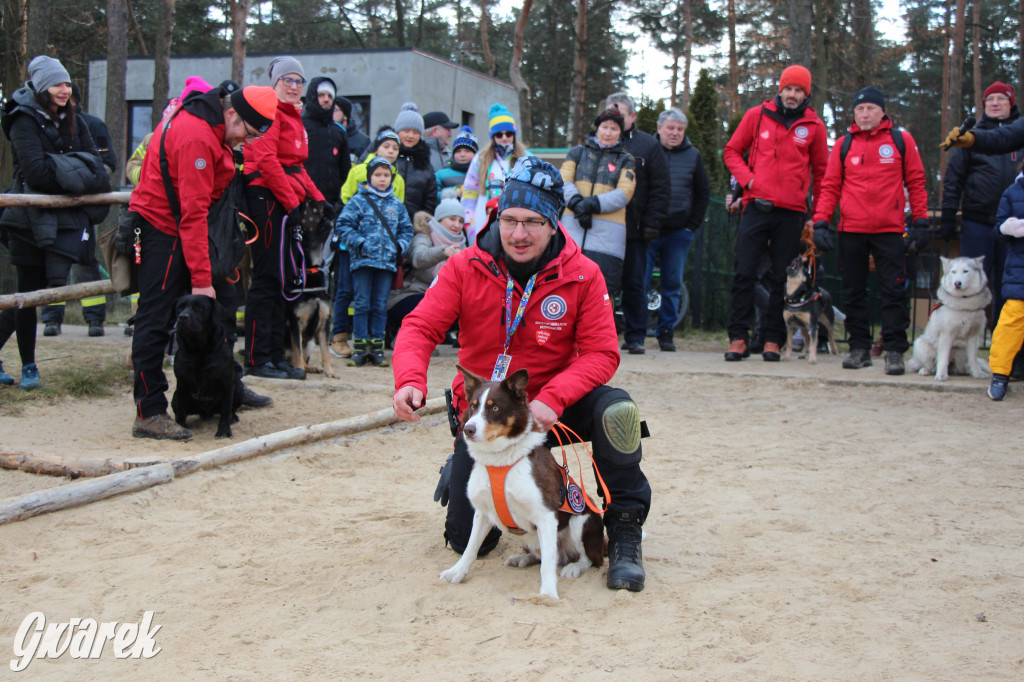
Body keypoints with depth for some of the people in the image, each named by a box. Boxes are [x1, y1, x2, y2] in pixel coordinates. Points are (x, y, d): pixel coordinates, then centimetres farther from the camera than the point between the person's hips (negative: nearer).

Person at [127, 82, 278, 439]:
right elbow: (194, 214, -28)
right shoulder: (197, 137, -27)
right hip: (162, 226, -10)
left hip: (185, 227, 10)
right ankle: (148, 413, -9)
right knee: (156, 318, -10)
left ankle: (228, 385, 25)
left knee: (223, 301, 12)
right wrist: (201, 279, -27)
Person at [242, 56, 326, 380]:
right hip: (267, 198, -10)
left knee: (284, 279, 11)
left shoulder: (293, 116, 22)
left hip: (288, 202, 10)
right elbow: (266, 160, -18)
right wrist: (291, 203, -18)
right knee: (268, 278, -7)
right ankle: (257, 360, -1)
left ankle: (276, 355, 18)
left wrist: (317, 199, 14)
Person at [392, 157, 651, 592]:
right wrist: (410, 381, -34)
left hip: (552, 406, 0)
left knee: (615, 410, -33)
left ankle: (625, 532, -14)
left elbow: (601, 353, -14)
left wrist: (551, 399, -30)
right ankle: (459, 474, 36)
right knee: (469, 541, -1)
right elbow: (420, 328, -13)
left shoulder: (582, 275, -12)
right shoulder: (466, 268, -10)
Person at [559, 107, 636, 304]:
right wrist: (577, 203, -16)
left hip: (607, 234, -1)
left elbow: (624, 193, 0)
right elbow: (563, 182, 4)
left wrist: (593, 204, -15)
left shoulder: (625, 160, 15)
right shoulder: (577, 152, 19)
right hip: (573, 228, 1)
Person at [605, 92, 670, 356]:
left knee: (634, 284, 2)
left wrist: (652, 224, -5)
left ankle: (635, 337, 9)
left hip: (633, 229, -2)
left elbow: (660, 188, 4)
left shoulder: (648, 146, 7)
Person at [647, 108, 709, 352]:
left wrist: (693, 226, 4)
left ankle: (666, 332, 14)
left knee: (673, 285, 5)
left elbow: (703, 193, 14)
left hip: (679, 232, 2)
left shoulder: (693, 156, 10)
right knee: (640, 282, -5)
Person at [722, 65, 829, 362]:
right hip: (757, 206, 0)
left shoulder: (814, 126, 7)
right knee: (744, 273, -4)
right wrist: (746, 178, -4)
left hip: (791, 212, 0)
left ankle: (774, 340, 10)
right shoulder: (757, 115, 7)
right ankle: (739, 337, 2)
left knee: (782, 278, 4)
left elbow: (821, 172, 12)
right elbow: (732, 151, 14)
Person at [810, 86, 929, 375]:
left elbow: (916, 182, 8)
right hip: (851, 231, 2)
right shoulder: (843, 145, 9)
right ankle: (859, 348, 15)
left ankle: (894, 351, 0)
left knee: (893, 291, -3)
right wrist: (820, 222, -3)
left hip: (889, 231, -2)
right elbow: (830, 186, 8)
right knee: (853, 293, 7)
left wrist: (920, 222, 2)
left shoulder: (901, 140, 6)